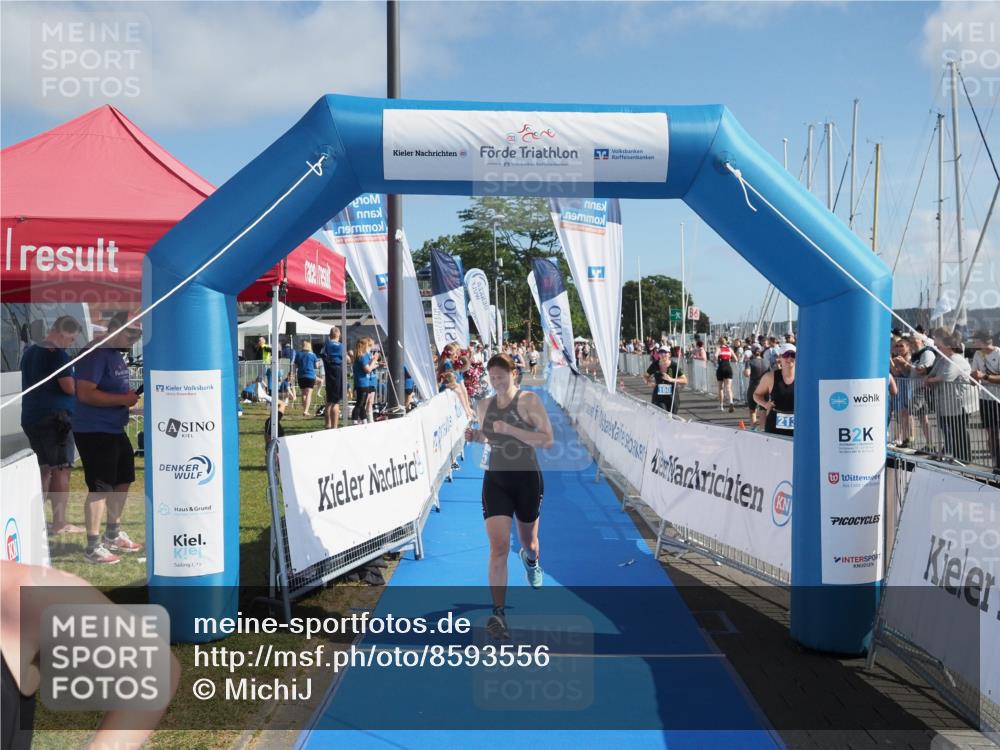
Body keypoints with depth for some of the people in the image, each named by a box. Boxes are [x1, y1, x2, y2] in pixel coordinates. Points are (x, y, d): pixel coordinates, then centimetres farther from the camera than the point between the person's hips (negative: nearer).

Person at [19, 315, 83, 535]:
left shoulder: (29, 352, 15)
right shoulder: (58, 353, -12)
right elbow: (69, 387, -18)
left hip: (30, 416, 9)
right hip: (54, 417, -8)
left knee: (44, 469, 16)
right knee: (61, 470, -4)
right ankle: (59, 523, -4)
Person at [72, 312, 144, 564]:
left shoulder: (116, 354, 13)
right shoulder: (95, 354, -17)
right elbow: (85, 393, -25)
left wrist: (131, 394, 6)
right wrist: (123, 399, -22)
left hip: (115, 429, 10)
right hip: (94, 431, -10)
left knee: (122, 481, 18)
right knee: (100, 487, -6)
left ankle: (113, 535, 34)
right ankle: (93, 547, 3)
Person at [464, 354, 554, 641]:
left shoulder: (529, 400, -11)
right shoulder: (483, 406, 3)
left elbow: (547, 440, -17)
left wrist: (511, 429, -26)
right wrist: (475, 436, -2)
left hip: (527, 479, -2)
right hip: (495, 480, 2)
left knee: (528, 542, 20)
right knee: (498, 546, -12)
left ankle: (530, 559, 59)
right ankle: (498, 614, -8)